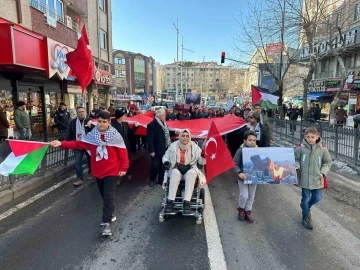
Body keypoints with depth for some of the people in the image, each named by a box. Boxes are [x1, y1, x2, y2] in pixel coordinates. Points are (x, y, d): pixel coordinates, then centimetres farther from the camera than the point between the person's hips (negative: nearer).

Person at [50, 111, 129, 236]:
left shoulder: (116, 136, -11)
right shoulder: (91, 135, 0)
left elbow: (122, 152, -10)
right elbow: (79, 144, -2)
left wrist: (123, 168, -11)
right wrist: (62, 144, -12)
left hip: (111, 171, -4)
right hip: (98, 171, 5)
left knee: (108, 197, -7)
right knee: (105, 196, 18)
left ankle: (106, 223, 1)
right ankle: (111, 213, 39)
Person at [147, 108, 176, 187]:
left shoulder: (163, 123, 9)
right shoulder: (152, 125, -19)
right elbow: (150, 139, -21)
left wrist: (174, 132, 6)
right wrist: (151, 150, -22)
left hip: (164, 149, 8)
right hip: (157, 150, -8)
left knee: (163, 165, 15)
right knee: (155, 165, 4)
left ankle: (161, 179, 30)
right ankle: (152, 180, 23)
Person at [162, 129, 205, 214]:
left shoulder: (195, 147, 5)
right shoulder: (173, 146, 5)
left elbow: (201, 161, 4)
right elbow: (165, 157, 16)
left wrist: (203, 156, -18)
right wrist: (166, 162, -7)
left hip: (190, 170, 0)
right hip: (176, 169, 0)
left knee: (191, 173, -36)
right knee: (175, 173, -36)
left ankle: (186, 202, -44)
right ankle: (170, 201, -40)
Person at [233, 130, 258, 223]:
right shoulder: (240, 151, -14)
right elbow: (235, 164, -13)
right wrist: (239, 173, -27)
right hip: (243, 177, -3)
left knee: (251, 196, 14)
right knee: (244, 196, -6)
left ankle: (248, 211, 34)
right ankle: (241, 209, 23)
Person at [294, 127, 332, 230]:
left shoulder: (322, 149, -7)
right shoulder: (300, 148, -11)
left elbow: (327, 162, 5)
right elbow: (296, 159, 3)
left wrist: (323, 173, -5)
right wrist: (297, 166, -16)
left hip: (317, 179, 2)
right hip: (305, 178, -2)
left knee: (317, 198, 13)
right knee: (306, 198, 9)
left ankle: (305, 207, 44)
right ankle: (306, 217, 30)